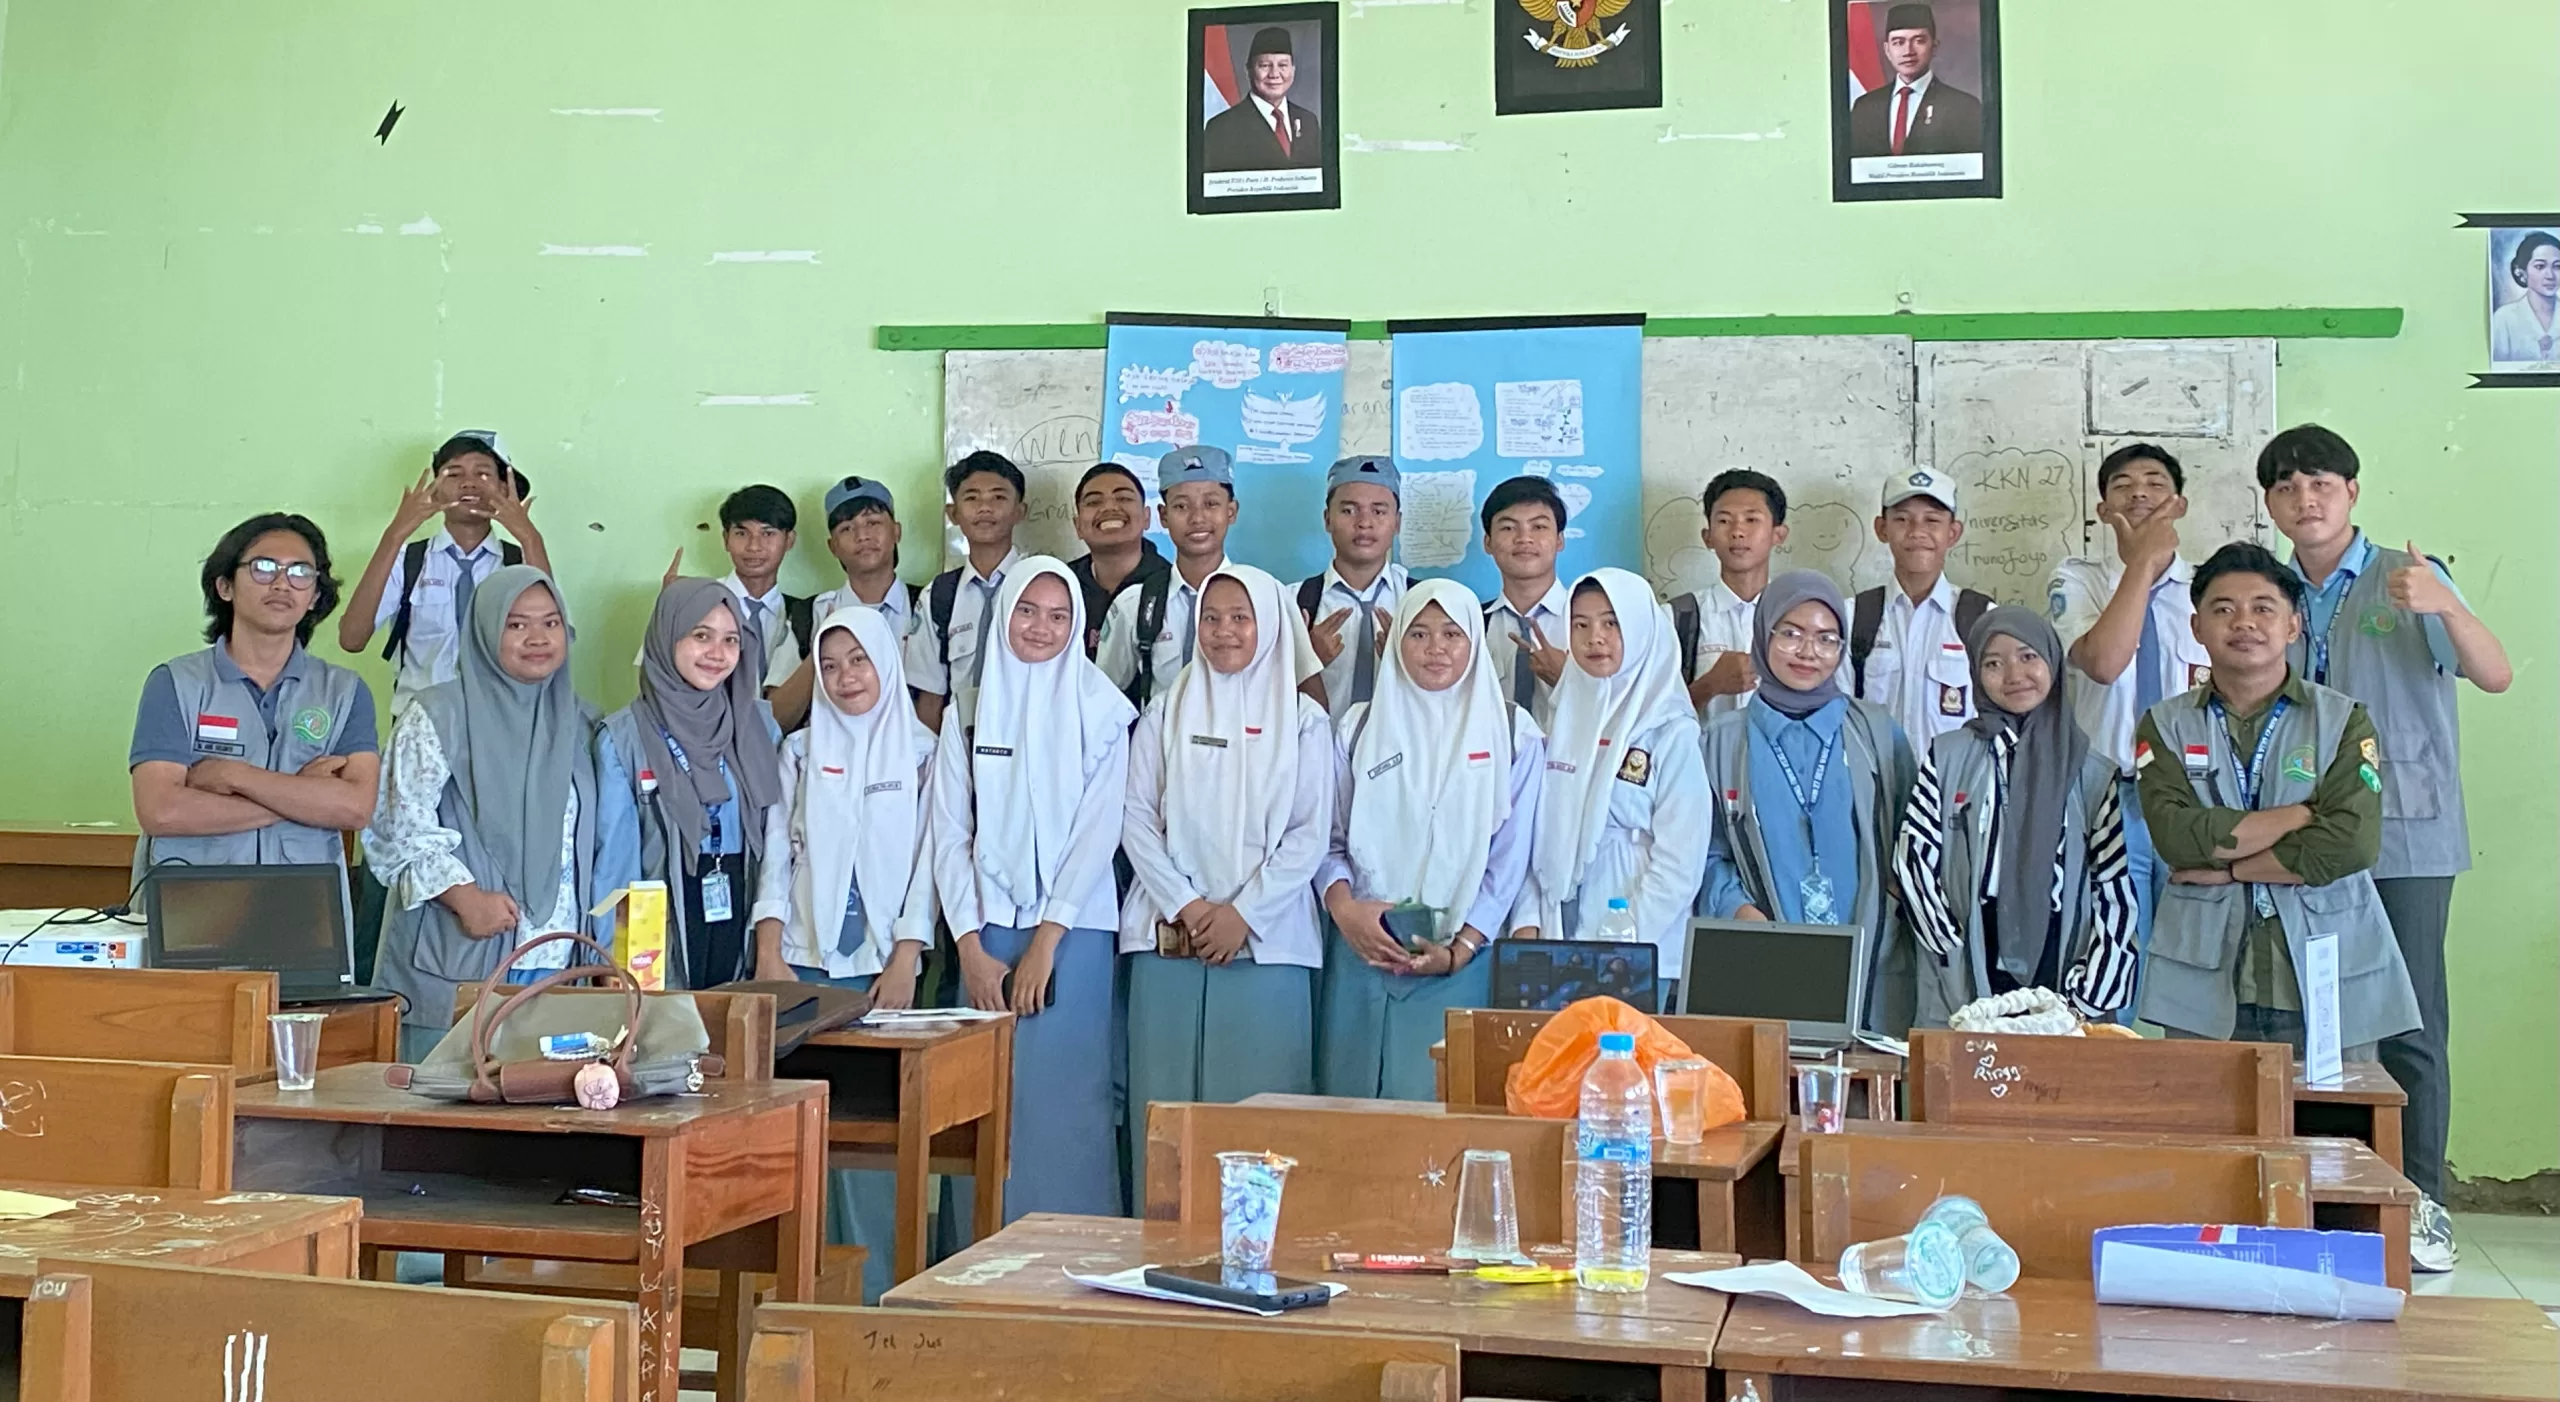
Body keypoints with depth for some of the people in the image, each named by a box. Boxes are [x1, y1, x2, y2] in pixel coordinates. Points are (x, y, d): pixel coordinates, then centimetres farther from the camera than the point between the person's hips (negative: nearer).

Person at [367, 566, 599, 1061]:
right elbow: (403, 824, -6)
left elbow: (597, 839, 18)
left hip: (557, 965, 4)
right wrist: (465, 896, -16)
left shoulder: (582, 724, 14)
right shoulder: (438, 716, -1)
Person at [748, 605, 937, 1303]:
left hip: (883, 965, -2)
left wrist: (904, 961, -8)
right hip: (804, 960, 2)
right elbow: (777, 853, 8)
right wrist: (769, 954, -2)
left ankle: (872, 1288, 0)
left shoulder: (921, 752, 6)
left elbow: (928, 860, 1)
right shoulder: (801, 750, 11)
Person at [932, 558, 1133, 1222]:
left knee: (1061, 1099, -5)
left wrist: (1047, 938, -11)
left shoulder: (1100, 711, 1)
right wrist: (972, 947, -3)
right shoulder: (970, 713, 9)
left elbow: (1098, 829, -5)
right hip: (987, 933, 3)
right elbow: (950, 832, 6)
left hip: (1071, 932, -2)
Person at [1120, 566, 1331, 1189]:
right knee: (1164, 1102, 1)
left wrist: (1243, 914, -9)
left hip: (1266, 943, -1)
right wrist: (1187, 906, -7)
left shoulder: (1303, 721, 6)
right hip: (1168, 940, 2)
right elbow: (1137, 817, 4)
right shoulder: (1166, 713, 11)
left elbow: (1310, 834, 0)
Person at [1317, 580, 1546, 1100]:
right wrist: (1343, 906, -9)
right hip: (1364, 948, 2)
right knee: (1352, 1094, 1)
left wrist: (1461, 949, -7)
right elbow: (1329, 837, 10)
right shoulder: (1361, 727, 12)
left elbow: (1510, 856, 2)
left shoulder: (1512, 733, 5)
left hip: (1460, 956, -2)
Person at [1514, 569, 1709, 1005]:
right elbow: (1533, 837, 9)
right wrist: (1527, 924, -2)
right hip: (1552, 951, 4)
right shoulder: (1561, 724, 11)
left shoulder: (1671, 733, -4)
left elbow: (1680, 860, -10)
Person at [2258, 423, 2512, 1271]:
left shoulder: (2408, 579, -1)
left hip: (2406, 836, -4)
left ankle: (2419, 1201, 6)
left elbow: (2495, 676, -13)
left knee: (2410, 1022, -3)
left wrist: (2446, 607, -30)